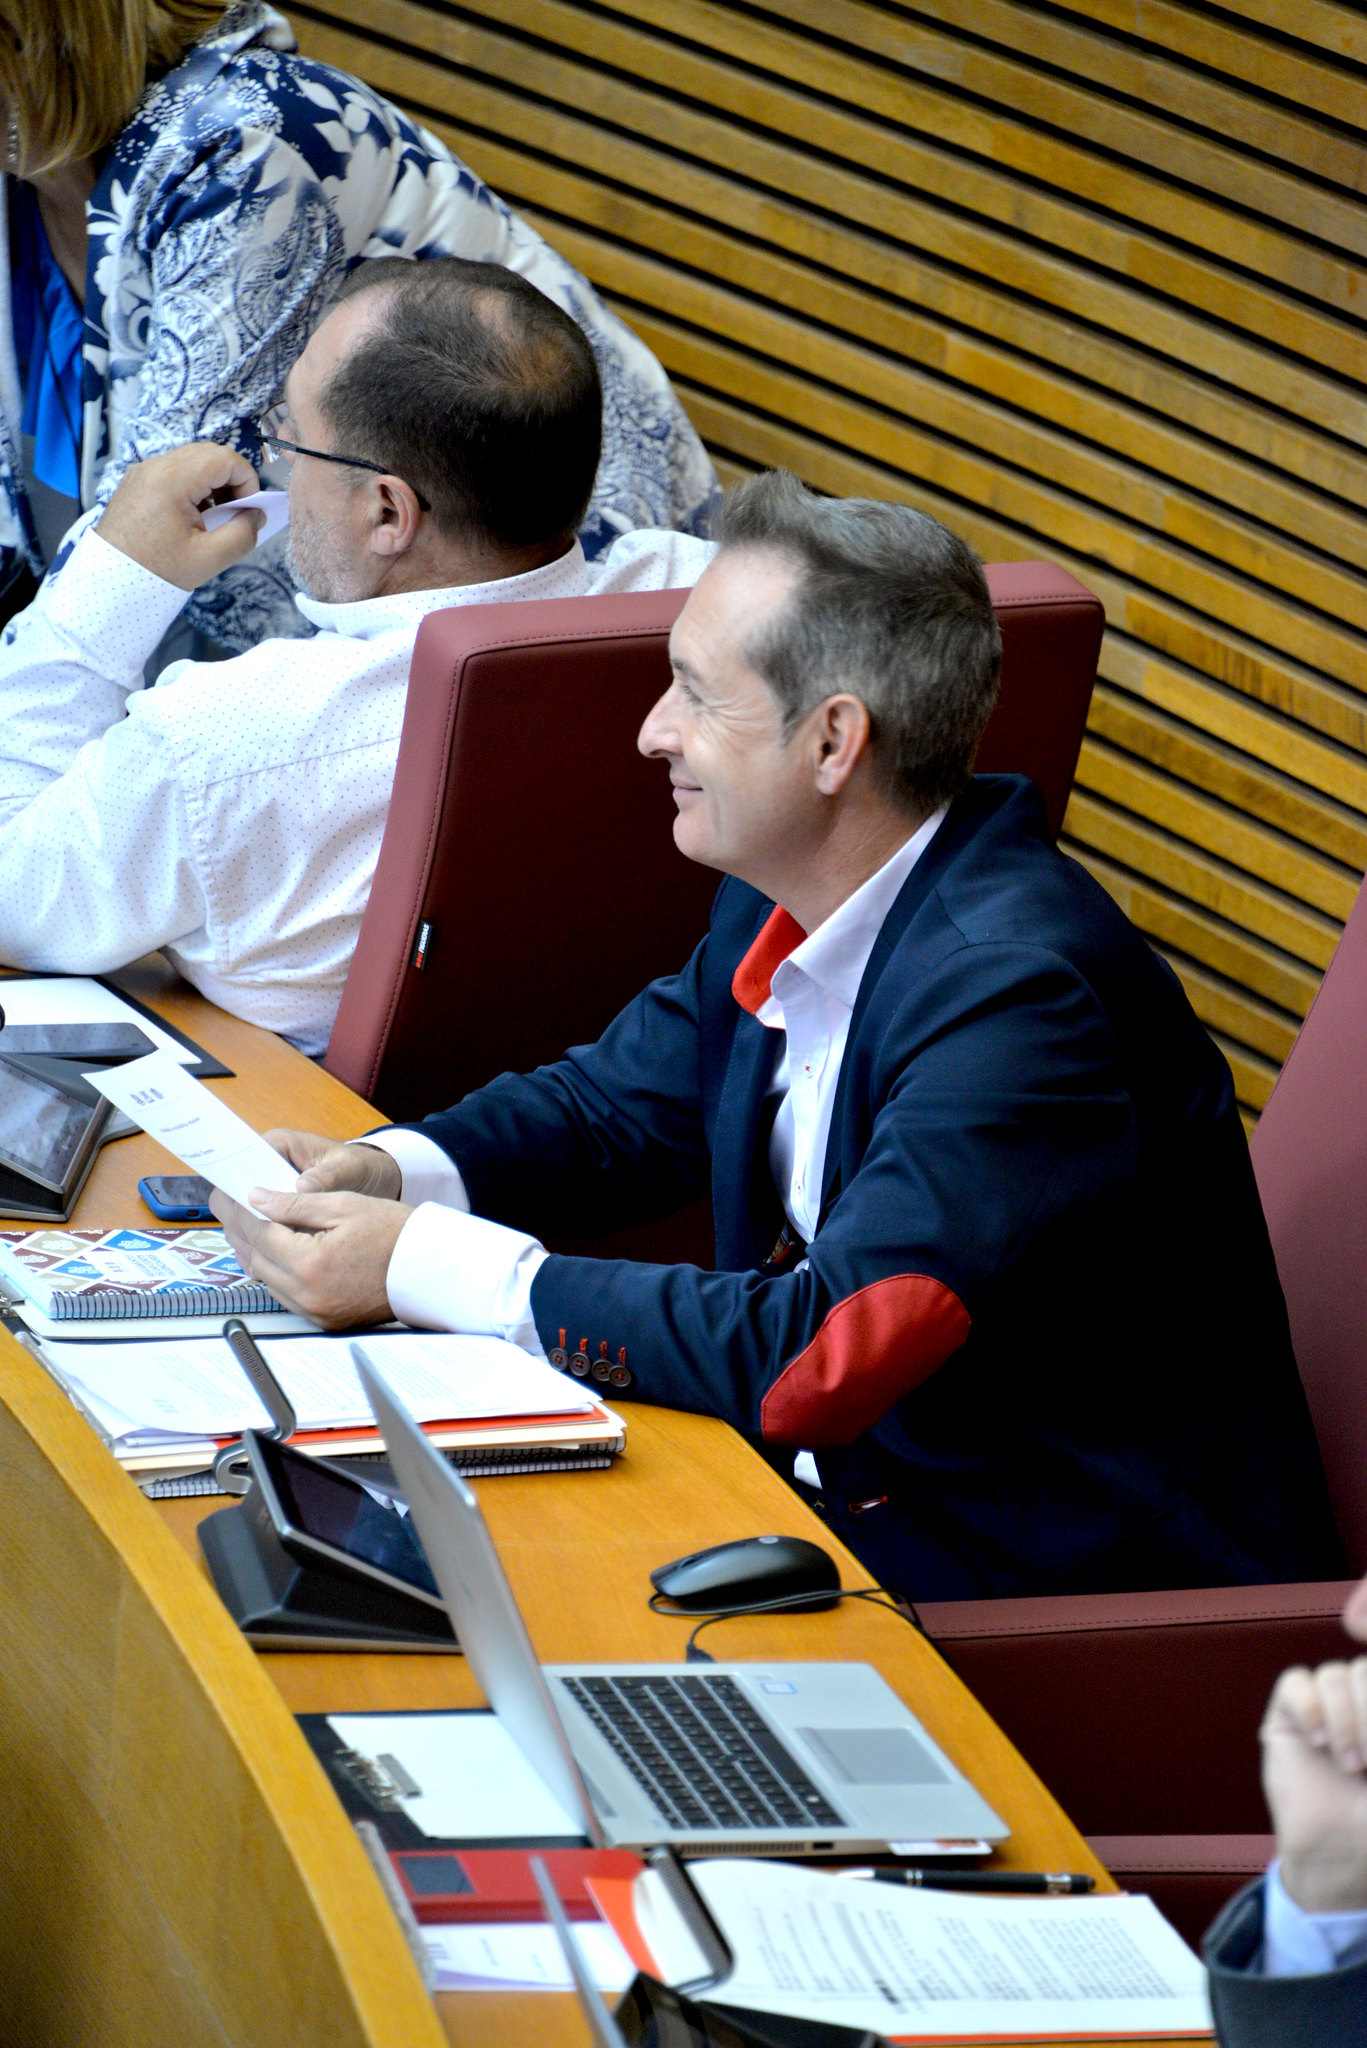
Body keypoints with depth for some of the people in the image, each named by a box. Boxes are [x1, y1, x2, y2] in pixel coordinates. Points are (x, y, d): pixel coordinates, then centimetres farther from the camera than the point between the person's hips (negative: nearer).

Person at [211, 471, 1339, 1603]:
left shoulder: (1016, 989, -27)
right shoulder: (787, 899, 1)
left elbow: (820, 1357, -31)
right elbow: (620, 1105, 18)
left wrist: (424, 1266, -25)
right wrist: (394, 1173, -3)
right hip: (864, 1490, 8)